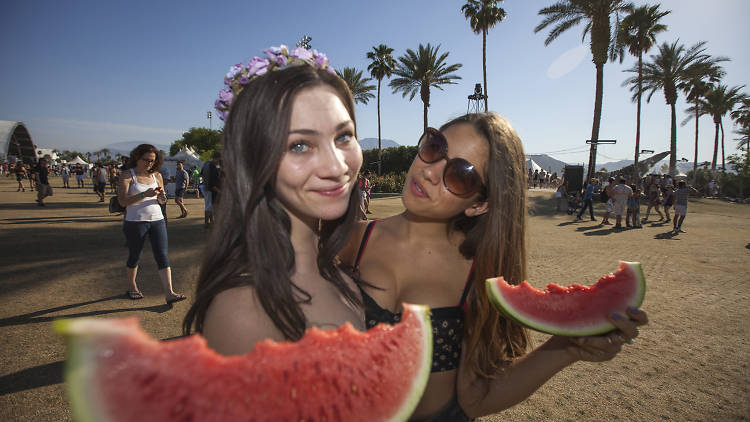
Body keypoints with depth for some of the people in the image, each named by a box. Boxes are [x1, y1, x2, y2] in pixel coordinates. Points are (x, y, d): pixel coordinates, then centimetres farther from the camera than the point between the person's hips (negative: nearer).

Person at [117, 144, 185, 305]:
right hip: (135, 221, -3)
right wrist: (144, 194, -26)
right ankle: (132, 287, 35)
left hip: (157, 220, 3)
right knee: (134, 256, 11)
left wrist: (161, 196, -8)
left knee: (163, 255, -4)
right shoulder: (127, 175, -4)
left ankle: (169, 293, -6)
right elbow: (122, 201, -14)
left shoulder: (156, 175, 9)